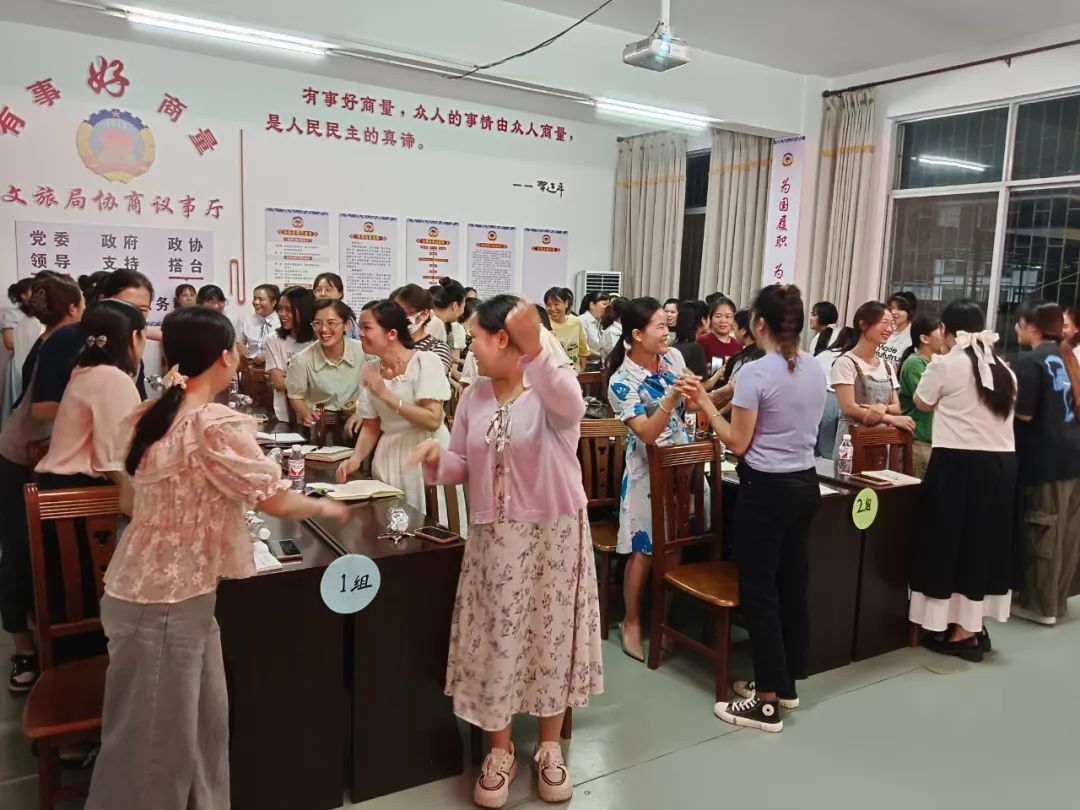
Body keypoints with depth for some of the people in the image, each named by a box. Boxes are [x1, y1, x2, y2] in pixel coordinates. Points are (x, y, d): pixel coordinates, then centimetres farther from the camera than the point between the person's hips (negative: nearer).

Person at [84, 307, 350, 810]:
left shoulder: (154, 415, 5)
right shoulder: (217, 425, -22)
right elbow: (278, 503, -18)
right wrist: (328, 507, -1)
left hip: (147, 588, 8)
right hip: (166, 602, -8)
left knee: (202, 723, 19)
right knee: (153, 741, 8)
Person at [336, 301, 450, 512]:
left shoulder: (425, 362, -12)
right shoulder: (369, 370, 4)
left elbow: (433, 420, -20)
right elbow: (371, 425, 9)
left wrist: (385, 394, -22)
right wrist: (356, 458, -8)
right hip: (388, 458, 5)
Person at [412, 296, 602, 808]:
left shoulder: (554, 385, -13)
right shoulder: (473, 398, 4)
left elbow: (571, 409, -39)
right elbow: (463, 466, 9)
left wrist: (534, 351, -54)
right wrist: (437, 459, -14)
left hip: (555, 534, -4)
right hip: (494, 539, 4)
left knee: (551, 636, 9)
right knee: (495, 639, 10)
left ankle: (549, 747, 32)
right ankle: (500, 750, 31)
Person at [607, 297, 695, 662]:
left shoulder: (673, 357, 1)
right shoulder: (622, 382, -16)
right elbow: (647, 434, -23)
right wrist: (670, 399, -35)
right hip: (650, 468, -6)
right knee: (645, 549, 0)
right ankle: (632, 622, 17)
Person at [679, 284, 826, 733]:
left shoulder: (755, 372, -16)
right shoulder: (816, 370, 6)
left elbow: (739, 443, -13)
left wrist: (705, 403, -3)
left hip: (766, 490, -8)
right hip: (805, 484, 8)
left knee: (759, 592, 2)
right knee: (792, 585, 16)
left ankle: (767, 702, 10)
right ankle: (786, 684, 31)